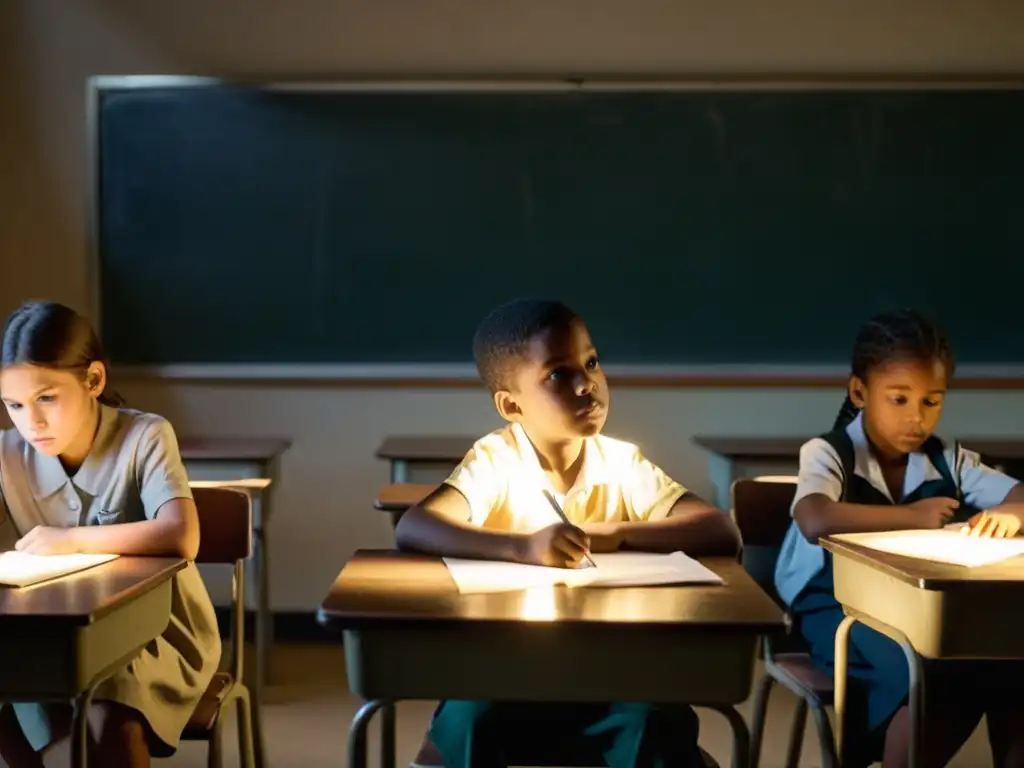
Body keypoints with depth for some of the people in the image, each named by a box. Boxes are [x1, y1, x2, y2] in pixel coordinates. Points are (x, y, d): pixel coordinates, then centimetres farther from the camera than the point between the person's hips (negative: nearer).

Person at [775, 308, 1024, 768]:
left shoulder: (949, 461, 7)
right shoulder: (827, 454, -9)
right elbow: (815, 521, -30)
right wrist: (912, 516, -21)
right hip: (839, 608, -5)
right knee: (939, 678, -32)